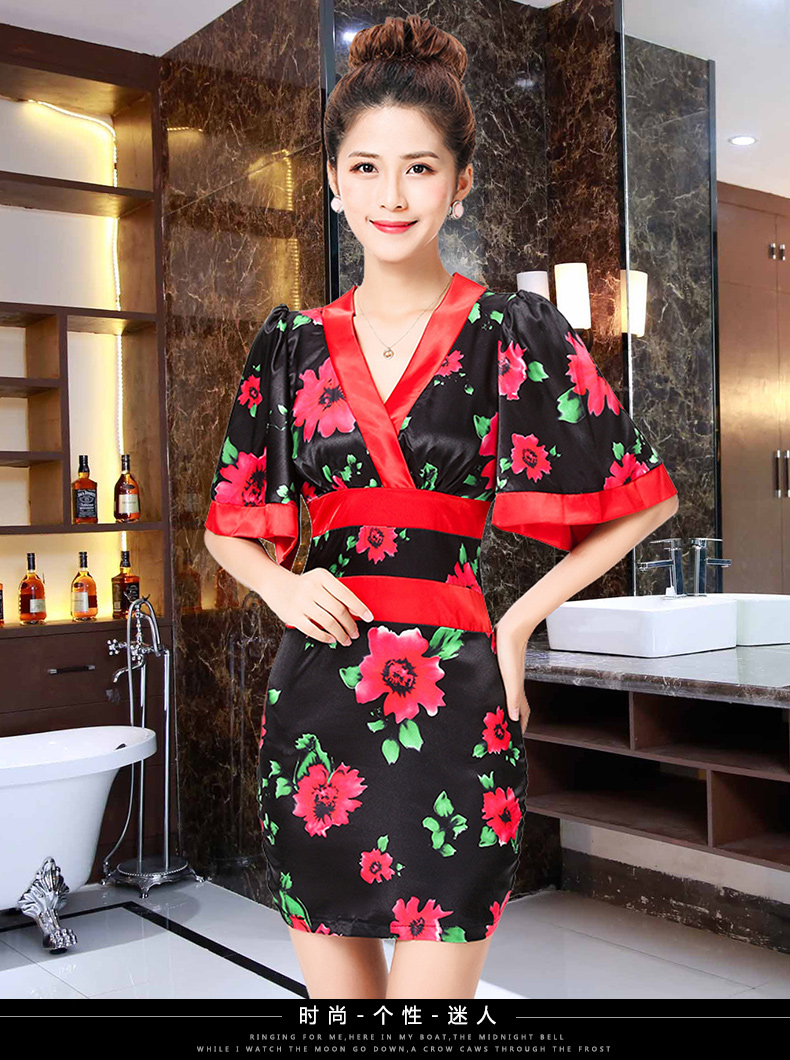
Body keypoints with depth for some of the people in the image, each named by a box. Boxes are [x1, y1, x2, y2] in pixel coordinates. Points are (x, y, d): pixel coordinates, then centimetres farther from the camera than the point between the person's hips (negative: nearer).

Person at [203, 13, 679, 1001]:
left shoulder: (511, 334, 0)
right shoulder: (291, 345, 9)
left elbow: (646, 495, 3)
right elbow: (231, 525, 18)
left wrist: (520, 620, -1)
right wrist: (284, 586, -3)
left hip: (451, 698, -3)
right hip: (314, 693, 4)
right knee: (336, 991, 14)